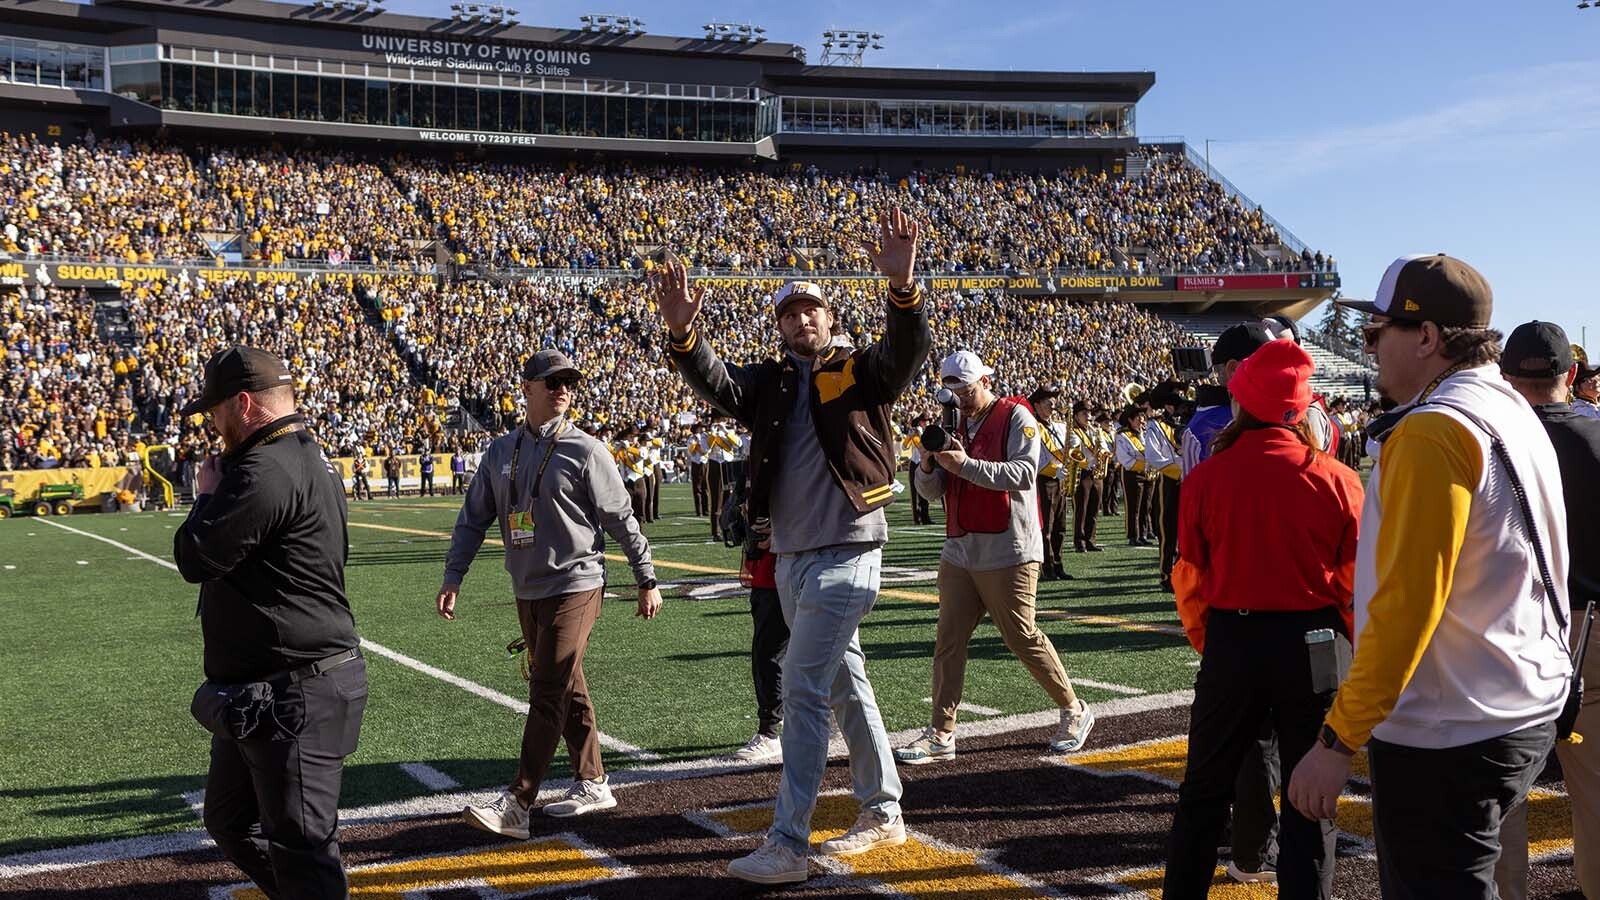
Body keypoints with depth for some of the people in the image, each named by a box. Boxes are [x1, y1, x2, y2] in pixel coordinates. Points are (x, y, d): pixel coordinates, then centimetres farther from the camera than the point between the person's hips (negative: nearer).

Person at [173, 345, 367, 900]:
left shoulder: (267, 472, -22)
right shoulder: (309, 459, 13)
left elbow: (196, 558, -18)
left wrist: (208, 495, -4)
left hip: (295, 695, -12)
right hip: (258, 689, 12)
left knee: (301, 846, -2)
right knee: (230, 823, 23)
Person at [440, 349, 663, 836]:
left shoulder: (585, 451, -7)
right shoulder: (500, 452, 9)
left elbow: (622, 520, -4)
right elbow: (473, 519, 12)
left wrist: (647, 581, -3)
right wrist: (453, 577, 4)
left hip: (575, 586, -6)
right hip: (527, 591, 6)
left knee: (547, 693, -9)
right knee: (568, 690, 14)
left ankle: (516, 804, -9)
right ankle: (592, 785, 25)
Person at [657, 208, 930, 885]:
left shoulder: (861, 371, -1)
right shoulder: (769, 382, 11)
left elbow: (910, 350, -20)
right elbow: (716, 385, -6)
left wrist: (901, 288, -39)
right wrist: (683, 333, -26)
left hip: (846, 554, -6)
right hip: (788, 556, 7)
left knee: (803, 690, -10)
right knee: (845, 685, 15)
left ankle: (787, 845, -5)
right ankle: (883, 815, 28)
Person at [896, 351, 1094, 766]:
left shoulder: (1016, 418, -4)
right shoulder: (957, 426, 16)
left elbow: (1023, 473, -20)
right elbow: (932, 489, 12)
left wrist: (966, 465, -26)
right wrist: (929, 465, -10)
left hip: (1008, 553, -6)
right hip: (959, 553, 7)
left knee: (1023, 638, 0)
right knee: (948, 641, 3)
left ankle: (1074, 712, 19)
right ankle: (941, 734, 7)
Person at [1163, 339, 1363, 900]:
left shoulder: (1204, 478, -8)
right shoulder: (1336, 479, -9)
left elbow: (1191, 581, -1)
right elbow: (1355, 583, -4)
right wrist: (1350, 652, 12)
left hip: (1231, 640, 1)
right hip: (1315, 643, 0)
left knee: (1204, 794, 16)